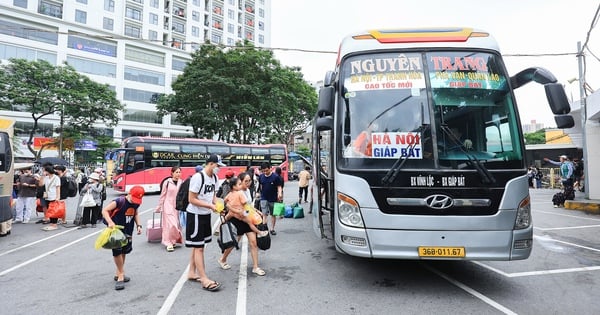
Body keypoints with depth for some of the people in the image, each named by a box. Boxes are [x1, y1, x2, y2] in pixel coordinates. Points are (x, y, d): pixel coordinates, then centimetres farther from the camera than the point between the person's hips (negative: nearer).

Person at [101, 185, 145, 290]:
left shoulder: (136, 204, -3)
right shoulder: (119, 202, -22)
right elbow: (104, 210, -23)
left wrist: (138, 225, 2)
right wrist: (110, 222, -37)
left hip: (128, 232, 7)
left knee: (124, 252, 17)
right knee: (117, 251, -13)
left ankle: (118, 273, 34)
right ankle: (121, 276, 1)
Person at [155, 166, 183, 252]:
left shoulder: (181, 182, 2)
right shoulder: (167, 182, -6)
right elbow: (163, 196, 1)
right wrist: (158, 208, 6)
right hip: (168, 206, -3)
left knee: (177, 225, 7)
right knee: (170, 224, -8)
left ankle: (173, 240, 26)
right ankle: (169, 243, 5)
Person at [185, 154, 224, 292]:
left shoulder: (214, 177, 3)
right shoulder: (198, 177, -21)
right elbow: (192, 199, -20)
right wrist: (210, 206, -22)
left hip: (206, 215, 8)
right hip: (195, 215, -8)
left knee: (198, 246, 17)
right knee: (198, 247, -2)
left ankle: (192, 273, 31)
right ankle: (204, 279, 4)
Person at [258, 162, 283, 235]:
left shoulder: (275, 177, -11)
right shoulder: (261, 177, -1)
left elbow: (279, 186, -8)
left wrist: (280, 193, -25)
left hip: (273, 199, -1)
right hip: (264, 198, 1)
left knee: (273, 214, 12)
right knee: (264, 214, -8)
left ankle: (272, 229, 26)